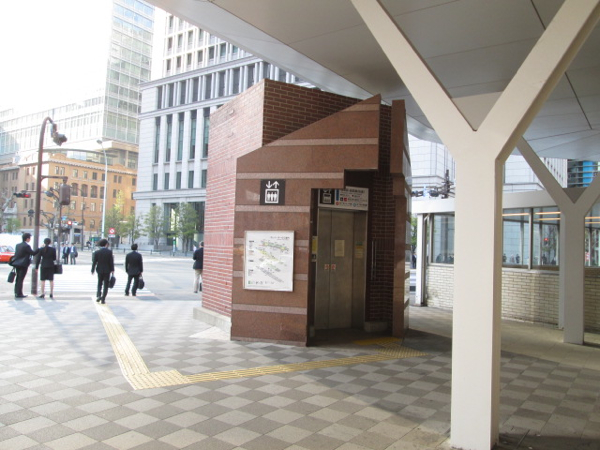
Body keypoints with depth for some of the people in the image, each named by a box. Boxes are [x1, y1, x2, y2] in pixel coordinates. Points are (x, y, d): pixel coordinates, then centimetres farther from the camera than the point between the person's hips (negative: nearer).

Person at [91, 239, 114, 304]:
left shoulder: (96, 252, -3)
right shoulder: (109, 251, -8)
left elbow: (94, 262, -1)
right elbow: (111, 262, -9)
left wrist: (92, 270, 7)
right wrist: (112, 270, -3)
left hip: (99, 270, 2)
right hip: (107, 270, -2)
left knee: (99, 283, 18)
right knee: (105, 285, 5)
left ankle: (98, 295, -1)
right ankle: (103, 299, 4)